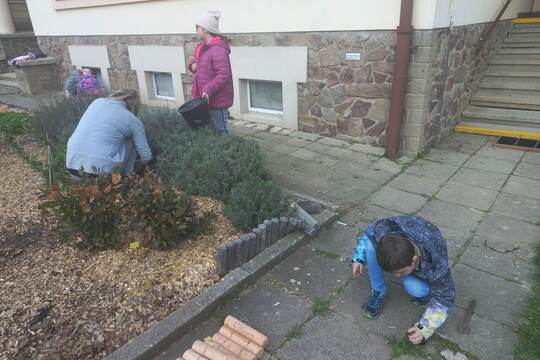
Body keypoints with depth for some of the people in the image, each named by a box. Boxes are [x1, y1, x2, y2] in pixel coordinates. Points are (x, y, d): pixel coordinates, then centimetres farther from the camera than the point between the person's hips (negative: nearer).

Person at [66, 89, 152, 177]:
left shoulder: (97, 102, 13)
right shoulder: (133, 121, 2)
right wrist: (136, 163, 30)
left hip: (71, 162, 5)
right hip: (101, 168, -4)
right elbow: (146, 156, 7)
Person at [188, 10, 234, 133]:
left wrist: (208, 90, -31)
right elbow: (196, 61, 27)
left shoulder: (218, 50, -20)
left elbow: (224, 75, -26)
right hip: (206, 99, 10)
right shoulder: (202, 47, 11)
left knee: (221, 132, 3)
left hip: (217, 100, -10)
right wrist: (193, 65, 3)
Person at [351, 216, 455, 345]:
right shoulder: (384, 230, -38)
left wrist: (424, 328, -29)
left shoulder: (436, 266, -41)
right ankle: (378, 293, -9)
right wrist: (358, 258, -20)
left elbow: (445, 298, -22)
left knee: (416, 289, -35)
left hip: (421, 264, -2)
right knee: (371, 244, -29)